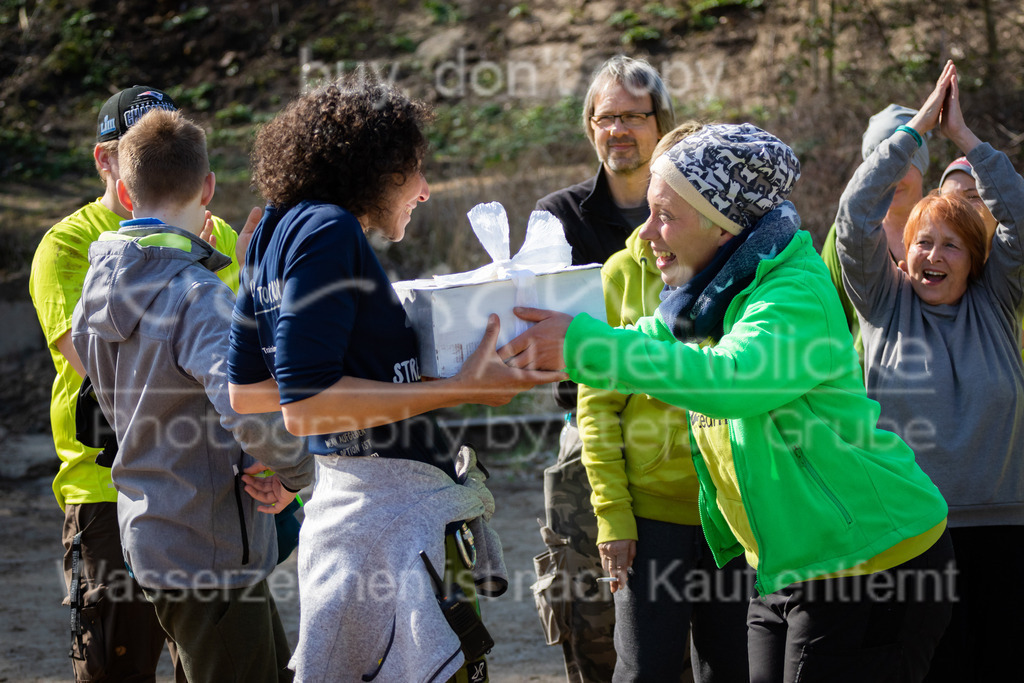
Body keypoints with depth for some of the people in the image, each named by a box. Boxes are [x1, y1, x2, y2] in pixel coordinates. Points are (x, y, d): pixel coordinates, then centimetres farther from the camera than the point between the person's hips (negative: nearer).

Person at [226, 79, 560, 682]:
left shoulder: (278, 232, 16)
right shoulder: (327, 231, -14)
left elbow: (243, 390, 21)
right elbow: (305, 406, -20)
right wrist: (459, 389, -20)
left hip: (337, 495, 10)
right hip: (395, 505, -10)